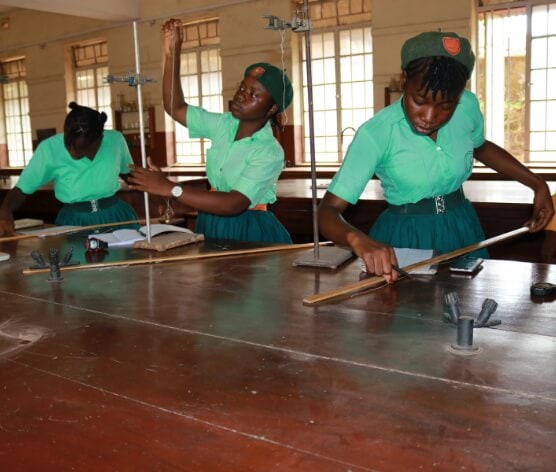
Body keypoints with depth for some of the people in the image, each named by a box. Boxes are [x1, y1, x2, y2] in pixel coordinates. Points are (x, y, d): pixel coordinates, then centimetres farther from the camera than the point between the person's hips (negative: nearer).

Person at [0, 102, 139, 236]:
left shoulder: (116, 140, -6)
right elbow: (22, 188, -7)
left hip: (116, 215, 2)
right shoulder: (49, 148, -10)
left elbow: (128, 173, 13)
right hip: (73, 220, -2)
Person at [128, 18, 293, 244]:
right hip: (211, 227, 5)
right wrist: (172, 55, -3)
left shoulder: (270, 153, -17)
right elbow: (176, 108, 9)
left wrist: (169, 189, -33)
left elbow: (234, 204, -28)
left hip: (249, 232, -5)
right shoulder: (224, 125, 3)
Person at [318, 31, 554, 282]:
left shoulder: (467, 107, -9)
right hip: (405, 238, -4)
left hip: (462, 231, 5)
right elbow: (328, 211, -25)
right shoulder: (375, 134, -23)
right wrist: (358, 239, -46)